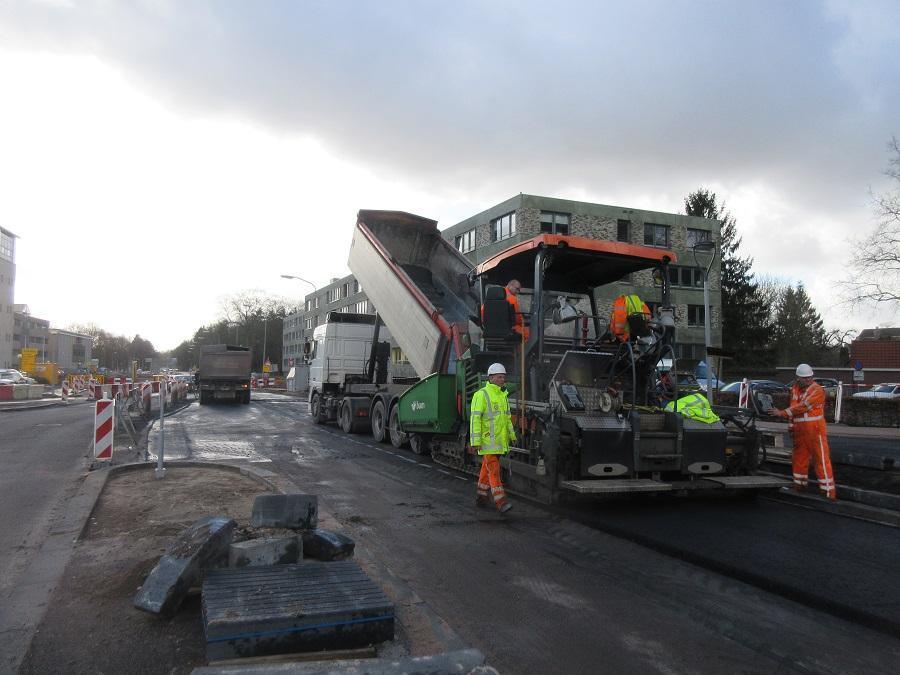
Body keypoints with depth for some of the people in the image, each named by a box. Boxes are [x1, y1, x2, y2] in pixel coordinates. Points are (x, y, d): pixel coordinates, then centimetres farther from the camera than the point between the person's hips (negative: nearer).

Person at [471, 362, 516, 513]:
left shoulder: (503, 396, 14)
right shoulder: (481, 395, -12)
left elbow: (507, 417, 24)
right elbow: (475, 418, -16)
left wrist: (511, 434, 19)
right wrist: (475, 441, -20)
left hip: (499, 440, 8)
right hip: (487, 440, -8)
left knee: (487, 469, 16)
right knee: (494, 470, -11)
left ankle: (481, 497, 26)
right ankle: (501, 503, -13)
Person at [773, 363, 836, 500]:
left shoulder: (817, 390, -12)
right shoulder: (795, 388, 10)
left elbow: (803, 406, -21)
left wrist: (782, 413, -22)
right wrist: (790, 424, 13)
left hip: (815, 431, -7)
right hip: (799, 431, 7)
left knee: (822, 460, -6)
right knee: (799, 459, 15)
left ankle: (829, 492, -4)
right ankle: (799, 485, 29)